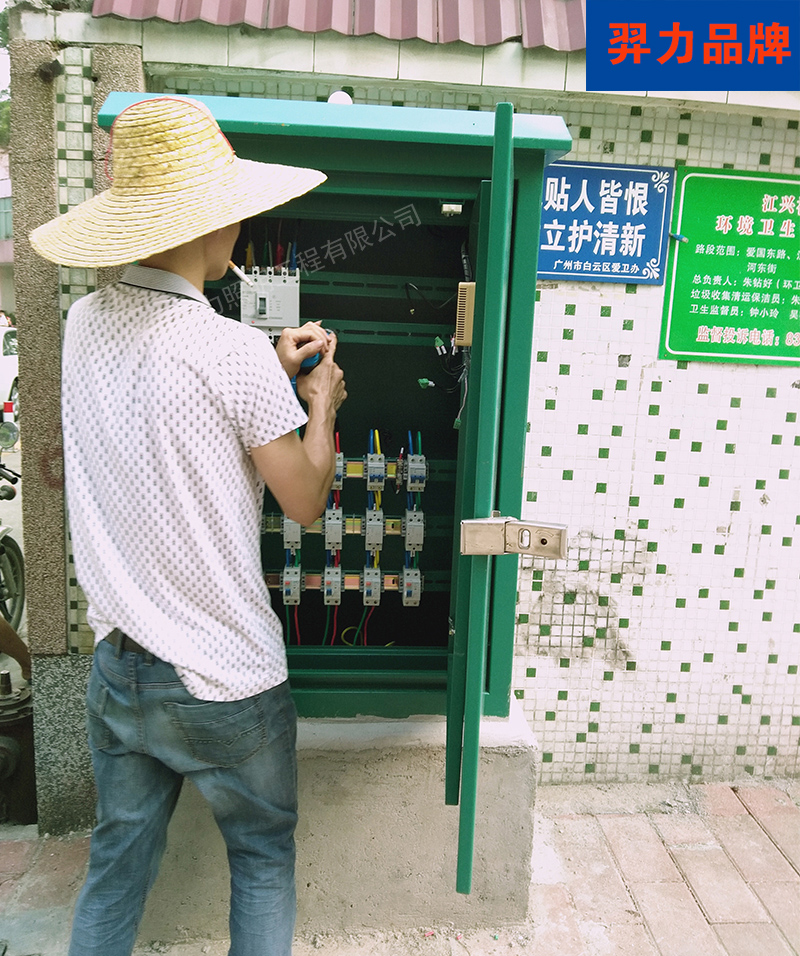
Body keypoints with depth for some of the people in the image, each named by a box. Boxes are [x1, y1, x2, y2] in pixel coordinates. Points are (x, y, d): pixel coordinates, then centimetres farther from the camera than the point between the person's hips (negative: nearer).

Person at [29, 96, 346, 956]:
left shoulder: (85, 323, -2)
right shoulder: (232, 352, -22)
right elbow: (305, 501, -11)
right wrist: (321, 404, 4)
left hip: (116, 669, 6)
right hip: (225, 686, -5)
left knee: (115, 867, 25)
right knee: (263, 859, 21)